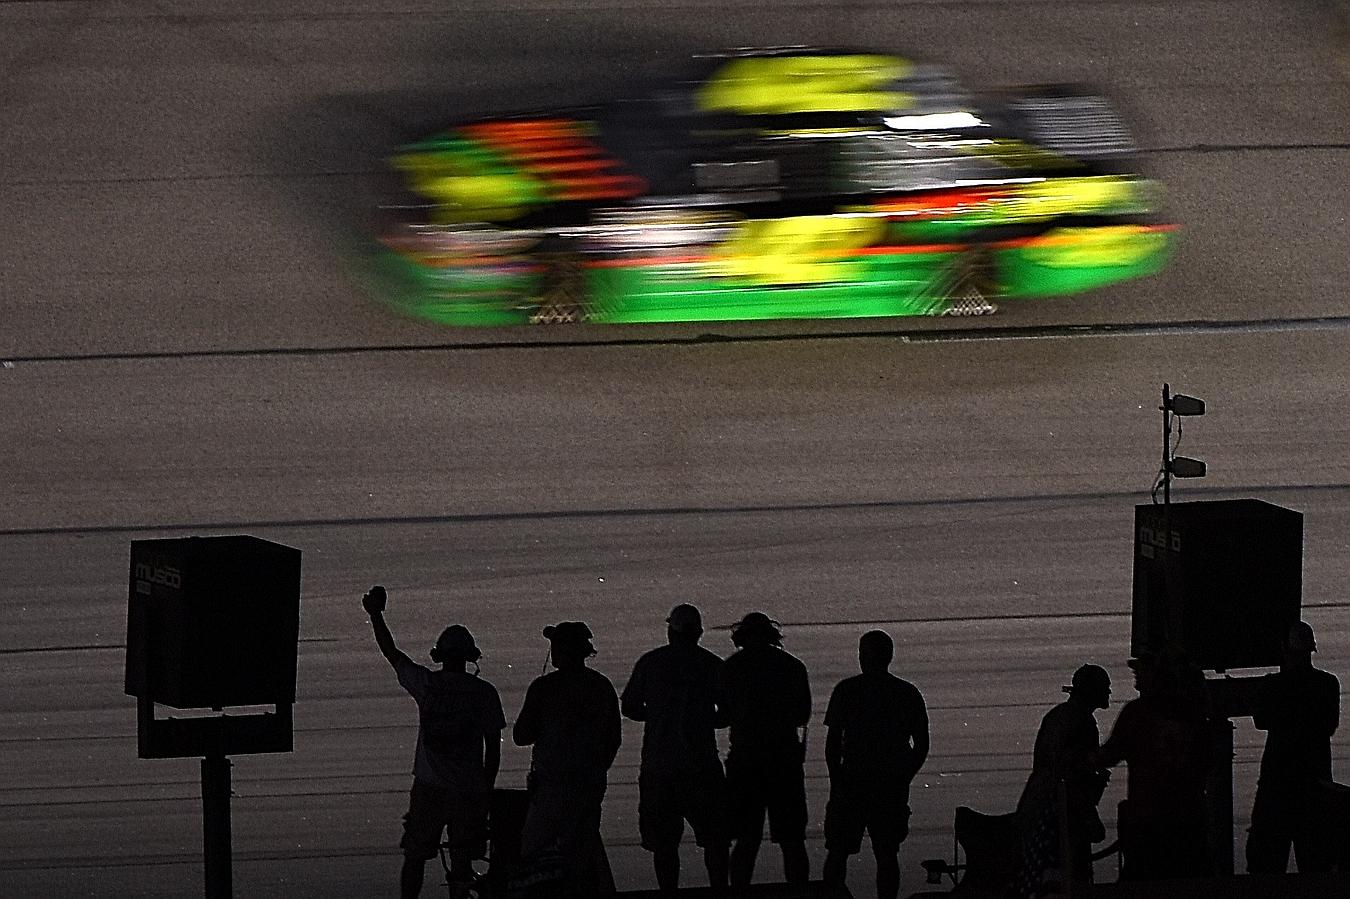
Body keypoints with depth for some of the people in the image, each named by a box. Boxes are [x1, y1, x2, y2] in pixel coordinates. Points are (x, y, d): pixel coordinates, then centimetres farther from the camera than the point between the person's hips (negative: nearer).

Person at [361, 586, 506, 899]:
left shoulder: (425, 683, -2)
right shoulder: (484, 692, -3)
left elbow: (391, 653, 13)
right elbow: (493, 746, 0)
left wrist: (375, 614, 24)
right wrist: (487, 788, 9)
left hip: (428, 787, 1)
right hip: (470, 789, -1)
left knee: (414, 858, 9)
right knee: (461, 862, 4)